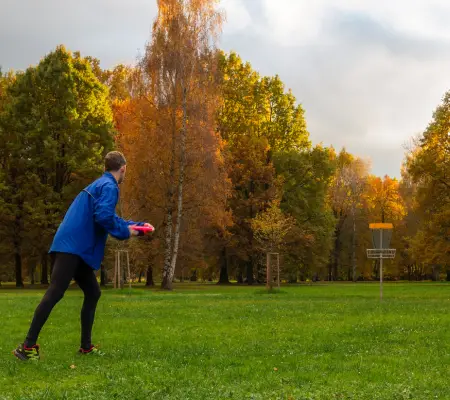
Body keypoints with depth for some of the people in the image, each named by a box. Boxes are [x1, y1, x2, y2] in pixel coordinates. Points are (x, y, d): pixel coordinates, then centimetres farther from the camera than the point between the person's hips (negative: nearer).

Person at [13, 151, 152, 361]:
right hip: (72, 247, -11)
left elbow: (110, 218, 37)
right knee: (55, 293, -15)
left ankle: (86, 346, 18)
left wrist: (138, 226, 32)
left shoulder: (101, 184, 25)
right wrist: (125, 232, -8)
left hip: (77, 248, 11)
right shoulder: (109, 187, -7)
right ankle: (27, 346, -18)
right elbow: (103, 216, -23)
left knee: (92, 293, 15)